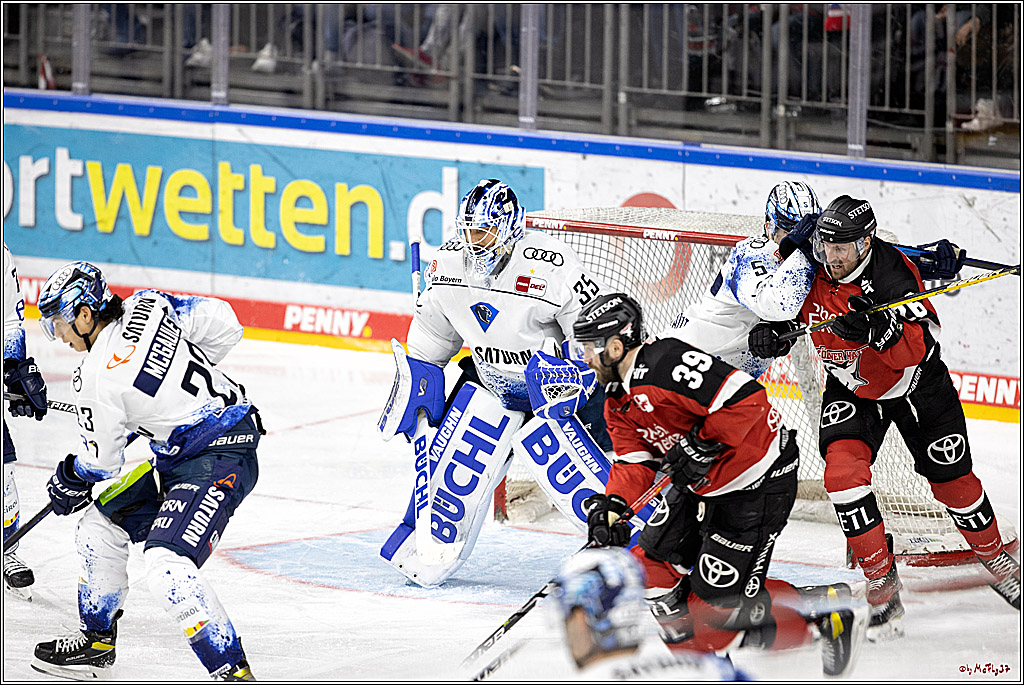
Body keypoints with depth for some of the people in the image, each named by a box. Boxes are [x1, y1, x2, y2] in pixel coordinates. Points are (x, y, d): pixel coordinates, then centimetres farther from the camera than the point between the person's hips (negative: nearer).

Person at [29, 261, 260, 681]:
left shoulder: (97, 380, -18)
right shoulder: (150, 306, 0)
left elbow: (100, 462, -4)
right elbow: (224, 327, 9)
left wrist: (69, 481, 19)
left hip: (220, 460, -10)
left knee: (166, 563, -25)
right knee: (101, 524, 17)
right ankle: (97, 641, 32)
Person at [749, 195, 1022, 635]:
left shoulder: (892, 274, -32)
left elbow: (921, 345, -40)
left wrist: (876, 331, -56)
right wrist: (771, 330, -15)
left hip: (916, 385, -3)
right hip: (851, 389, 3)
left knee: (952, 480, 7)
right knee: (842, 471, -21)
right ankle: (881, 580, -12)